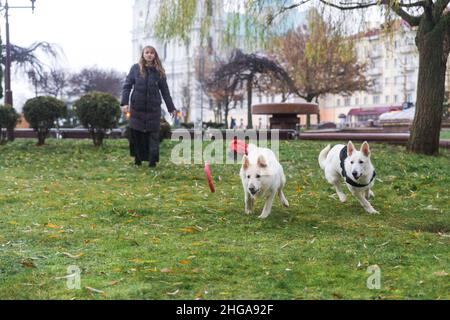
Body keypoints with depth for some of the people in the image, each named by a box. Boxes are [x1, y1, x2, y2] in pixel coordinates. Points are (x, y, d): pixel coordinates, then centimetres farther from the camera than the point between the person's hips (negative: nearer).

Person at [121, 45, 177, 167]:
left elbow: (165, 91, 9)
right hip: (137, 107, 0)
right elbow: (127, 86, 1)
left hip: (153, 108, 0)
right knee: (136, 134, 3)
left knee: (153, 134, -3)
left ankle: (152, 160, 0)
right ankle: (138, 159, 14)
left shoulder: (159, 71, 5)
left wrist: (171, 108, 7)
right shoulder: (135, 68, 3)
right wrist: (124, 103, -11)